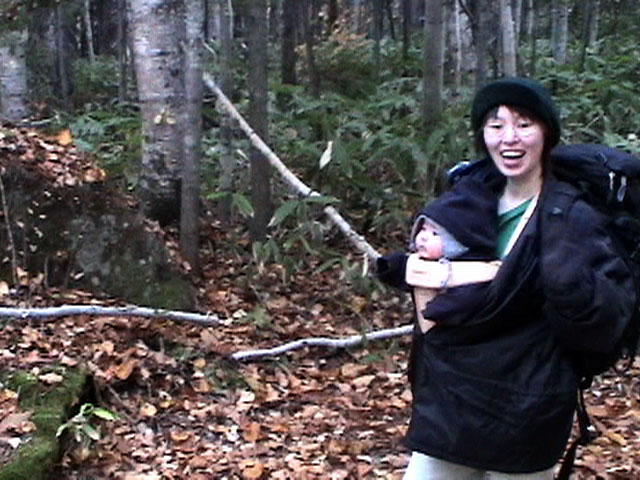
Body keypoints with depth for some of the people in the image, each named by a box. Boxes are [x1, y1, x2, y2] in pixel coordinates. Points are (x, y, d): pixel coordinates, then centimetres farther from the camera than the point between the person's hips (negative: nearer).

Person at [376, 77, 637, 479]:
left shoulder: (569, 219, -14)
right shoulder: (471, 198, 4)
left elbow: (606, 322, -21)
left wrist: (568, 279, -38)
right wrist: (400, 268, 7)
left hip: (521, 415, -6)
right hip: (447, 403, 6)